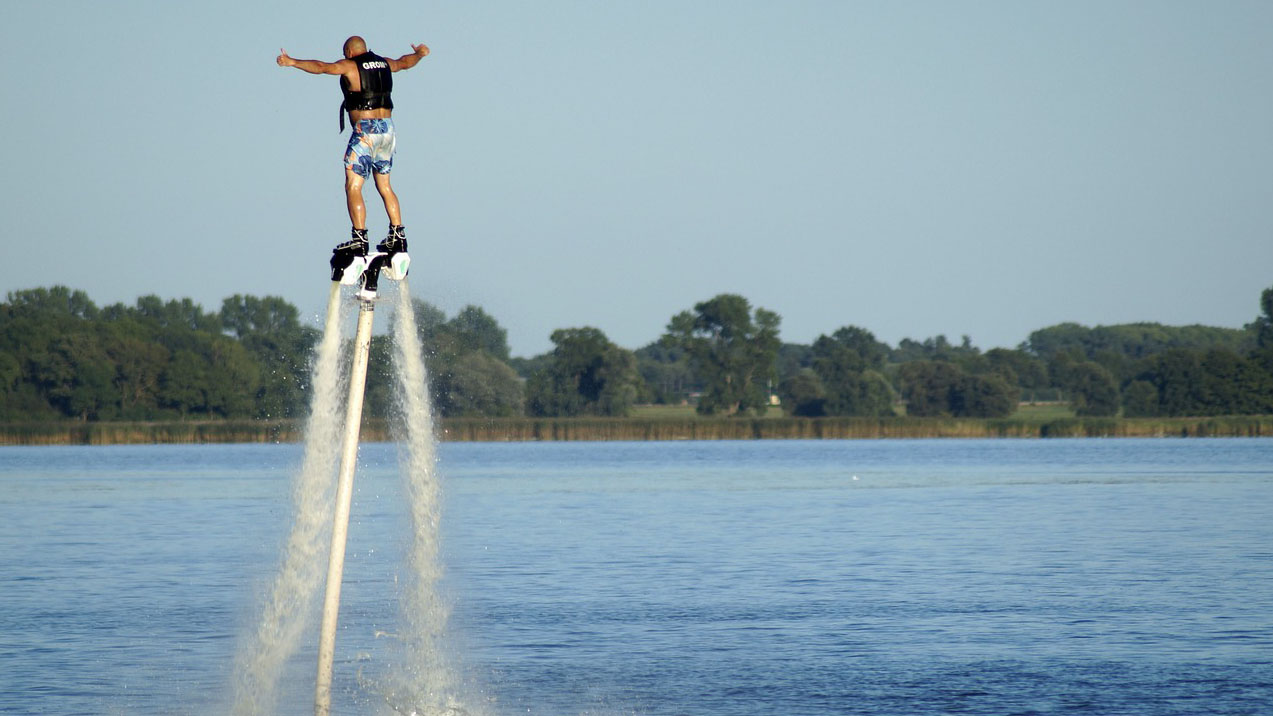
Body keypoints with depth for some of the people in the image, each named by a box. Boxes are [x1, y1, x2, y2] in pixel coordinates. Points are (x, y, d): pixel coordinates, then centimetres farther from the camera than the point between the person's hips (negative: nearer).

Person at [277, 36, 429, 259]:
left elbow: (321, 67, -19)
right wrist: (420, 54, 57)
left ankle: (359, 240, -17)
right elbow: (405, 62, 36)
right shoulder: (384, 64, 16)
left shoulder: (350, 66, -5)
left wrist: (293, 62, -21)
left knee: (353, 186, -7)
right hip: (388, 128, 7)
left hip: (365, 130, -7)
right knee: (384, 185, 18)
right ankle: (398, 235, 16)